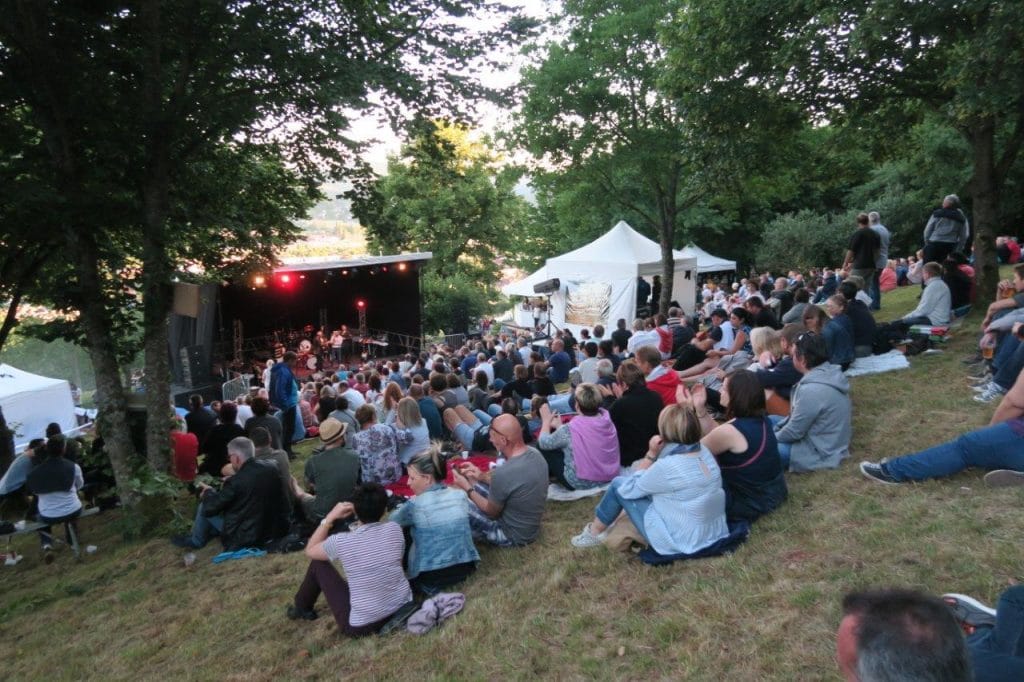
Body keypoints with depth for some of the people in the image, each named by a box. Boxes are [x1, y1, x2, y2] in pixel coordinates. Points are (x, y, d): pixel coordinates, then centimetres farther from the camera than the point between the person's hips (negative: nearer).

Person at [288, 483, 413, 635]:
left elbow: (310, 550, 4)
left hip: (360, 626, -4)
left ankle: (300, 608, 38)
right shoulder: (394, 529, -10)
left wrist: (330, 517, 4)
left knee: (318, 564, 12)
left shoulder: (341, 541, -18)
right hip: (403, 610, 4)